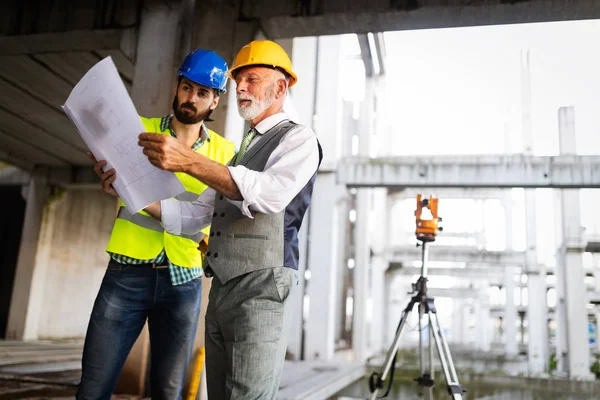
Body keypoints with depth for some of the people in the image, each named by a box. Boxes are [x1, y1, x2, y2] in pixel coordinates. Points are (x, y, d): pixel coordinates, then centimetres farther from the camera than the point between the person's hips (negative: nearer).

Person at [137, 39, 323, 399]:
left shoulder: (298, 139, 1)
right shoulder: (241, 152, 25)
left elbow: (271, 193, -21)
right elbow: (194, 216, 21)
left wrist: (189, 161, -27)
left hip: (262, 289, -7)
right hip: (220, 291, 7)